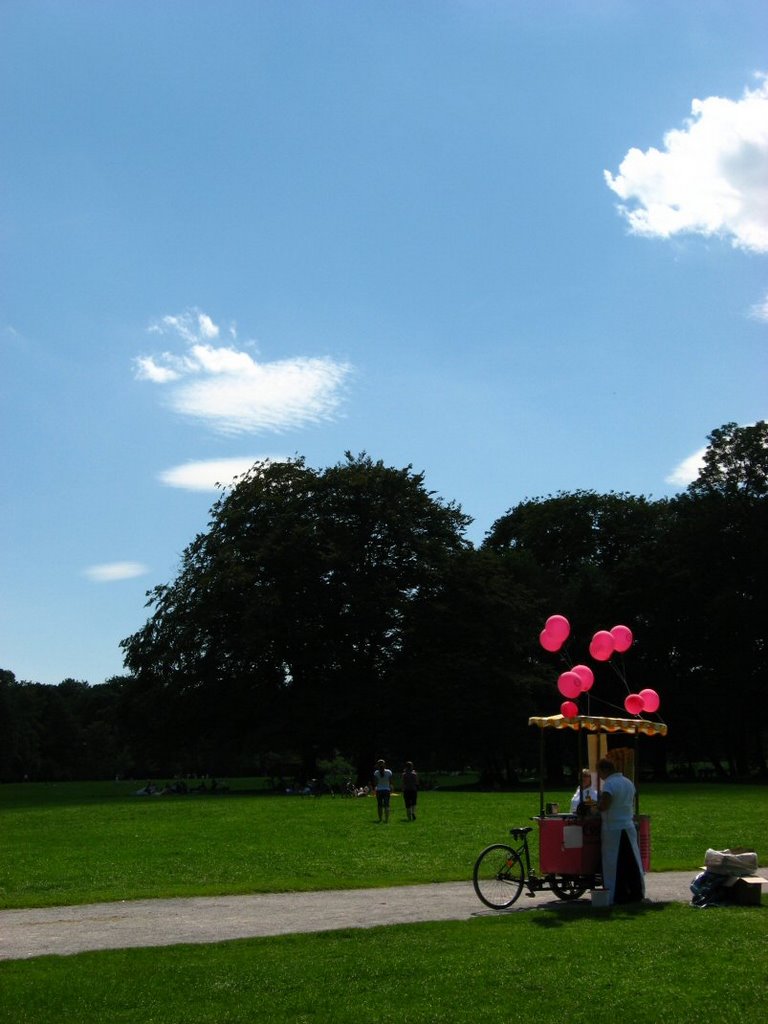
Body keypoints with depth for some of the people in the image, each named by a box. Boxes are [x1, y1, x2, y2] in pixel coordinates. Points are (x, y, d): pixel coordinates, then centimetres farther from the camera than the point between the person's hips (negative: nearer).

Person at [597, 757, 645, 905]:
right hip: (629, 826, 8)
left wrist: (597, 802, -4)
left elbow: (603, 806, -24)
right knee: (632, 862, 12)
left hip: (612, 829, -8)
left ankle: (617, 896, 2)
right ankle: (636, 893, 17)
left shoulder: (609, 784, -16)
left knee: (614, 864, 0)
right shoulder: (628, 782, 11)